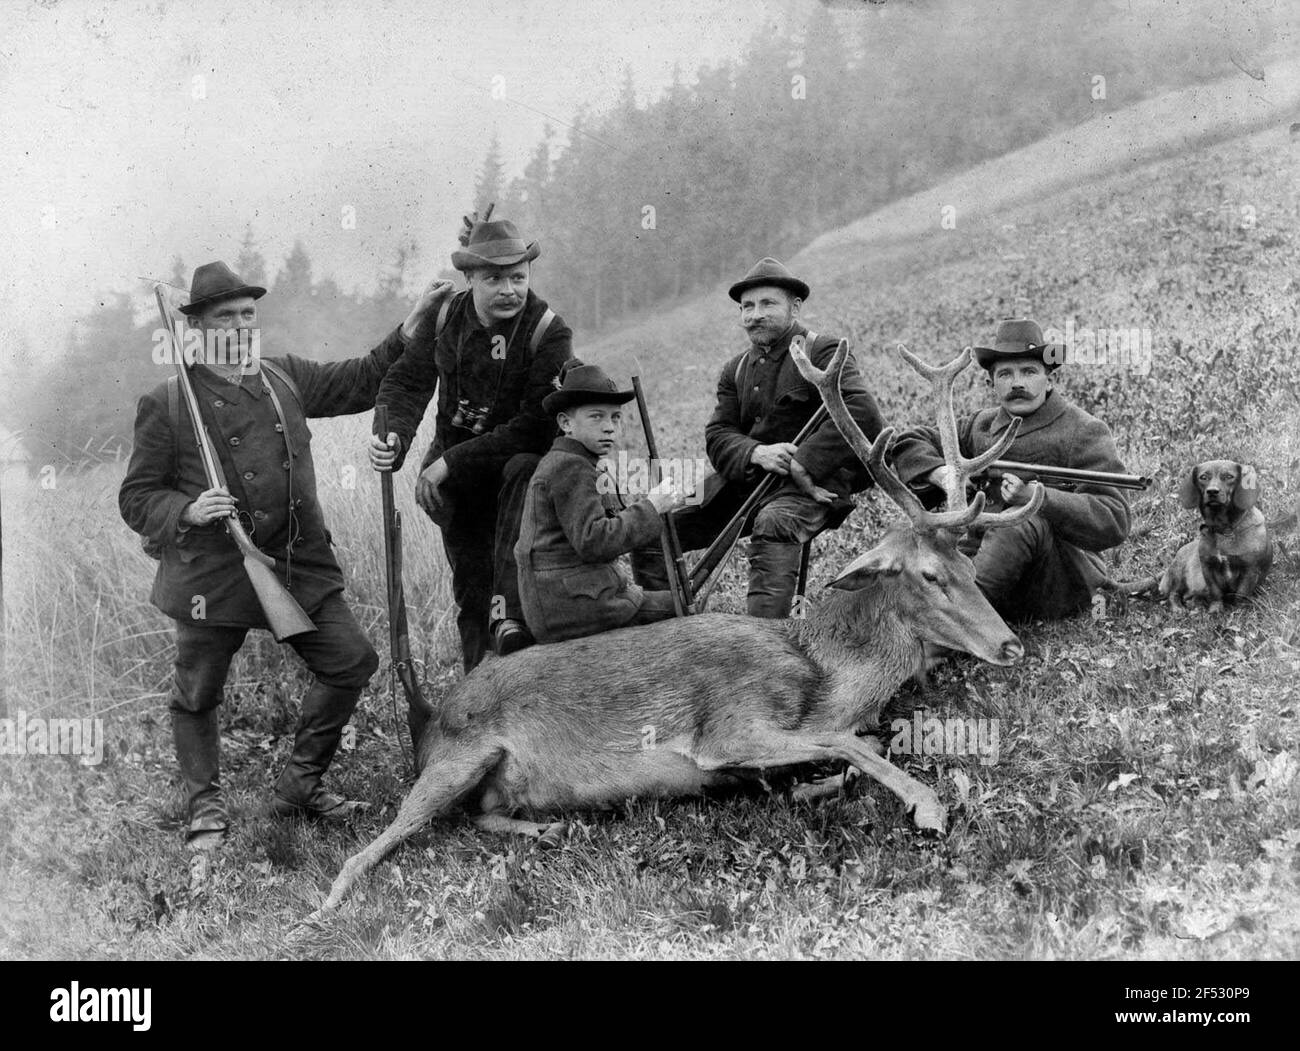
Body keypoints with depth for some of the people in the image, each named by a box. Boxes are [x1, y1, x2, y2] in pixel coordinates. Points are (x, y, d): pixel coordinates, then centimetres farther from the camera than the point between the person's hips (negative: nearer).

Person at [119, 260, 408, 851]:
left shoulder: (285, 378, 9)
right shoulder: (166, 404, -5)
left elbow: (359, 383, 18)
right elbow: (136, 498, -2)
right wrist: (186, 512, -20)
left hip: (298, 567, 4)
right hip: (211, 576, -4)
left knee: (353, 663, 2)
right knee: (196, 696, 5)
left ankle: (300, 787, 19)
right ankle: (205, 806, 27)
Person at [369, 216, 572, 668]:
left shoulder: (549, 333, -18)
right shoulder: (444, 314, -3)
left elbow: (537, 426, -25)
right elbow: (407, 381, -4)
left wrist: (451, 463, -29)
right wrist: (393, 437, -27)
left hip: (518, 459, -4)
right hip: (455, 478, 4)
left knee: (524, 472, -38)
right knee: (470, 588, 7)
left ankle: (510, 613, -42)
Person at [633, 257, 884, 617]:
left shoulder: (822, 352, -2)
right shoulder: (735, 370, 18)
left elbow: (862, 413, -18)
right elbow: (717, 437, 5)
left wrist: (803, 464, -25)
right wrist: (756, 454, -19)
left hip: (809, 486, -7)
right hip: (744, 483, 7)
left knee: (772, 526, -40)